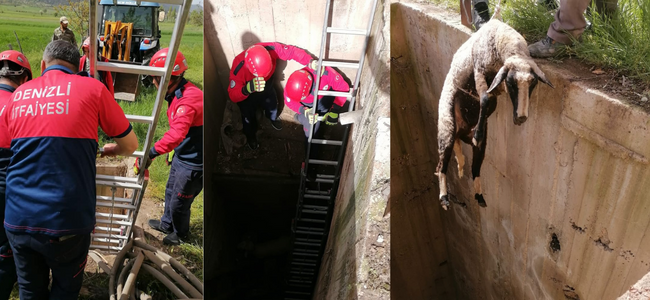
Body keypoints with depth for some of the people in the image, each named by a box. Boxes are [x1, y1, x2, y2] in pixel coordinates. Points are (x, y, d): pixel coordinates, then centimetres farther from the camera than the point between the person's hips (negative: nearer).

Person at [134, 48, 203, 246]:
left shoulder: (188, 100, -32)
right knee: (170, 193, 28)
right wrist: (173, 151, 21)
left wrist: (151, 154, -45)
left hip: (192, 163, -9)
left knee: (179, 203, 11)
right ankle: (167, 224, 51)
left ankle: (180, 233, 37)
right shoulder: (176, 95, 1)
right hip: (181, 156, 10)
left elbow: (176, 134, -43)